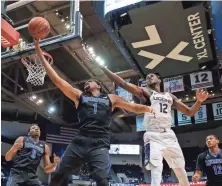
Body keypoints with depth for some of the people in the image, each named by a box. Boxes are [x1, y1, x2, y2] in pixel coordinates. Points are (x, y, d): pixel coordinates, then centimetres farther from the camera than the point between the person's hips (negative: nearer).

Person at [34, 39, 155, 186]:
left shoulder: (111, 98, 19)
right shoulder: (79, 96, 19)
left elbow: (134, 107, 18)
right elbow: (56, 79, 13)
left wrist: (146, 108, -6)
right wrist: (41, 55, 10)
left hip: (100, 145, -1)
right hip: (79, 142, 2)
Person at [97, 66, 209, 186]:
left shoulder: (170, 96, 19)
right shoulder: (145, 92, 6)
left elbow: (189, 112, 21)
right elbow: (123, 84, -7)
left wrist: (199, 101, 1)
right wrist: (103, 68, -15)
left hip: (169, 135, 5)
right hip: (153, 136, -5)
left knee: (181, 170, 13)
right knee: (156, 169, -19)